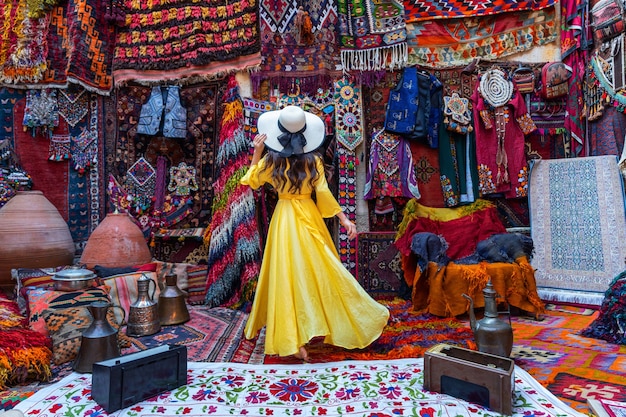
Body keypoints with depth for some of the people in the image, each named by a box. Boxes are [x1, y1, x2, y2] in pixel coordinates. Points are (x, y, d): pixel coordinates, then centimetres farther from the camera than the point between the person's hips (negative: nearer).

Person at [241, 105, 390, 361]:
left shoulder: (271, 160, -6)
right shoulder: (313, 159, -6)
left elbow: (251, 181, 9)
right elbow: (323, 193, -9)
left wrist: (257, 153, 8)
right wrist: (344, 218, -4)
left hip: (284, 219, 0)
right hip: (309, 217, 1)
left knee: (288, 276, 3)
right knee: (321, 272, 14)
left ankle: (296, 341, 5)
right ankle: (325, 326, 29)